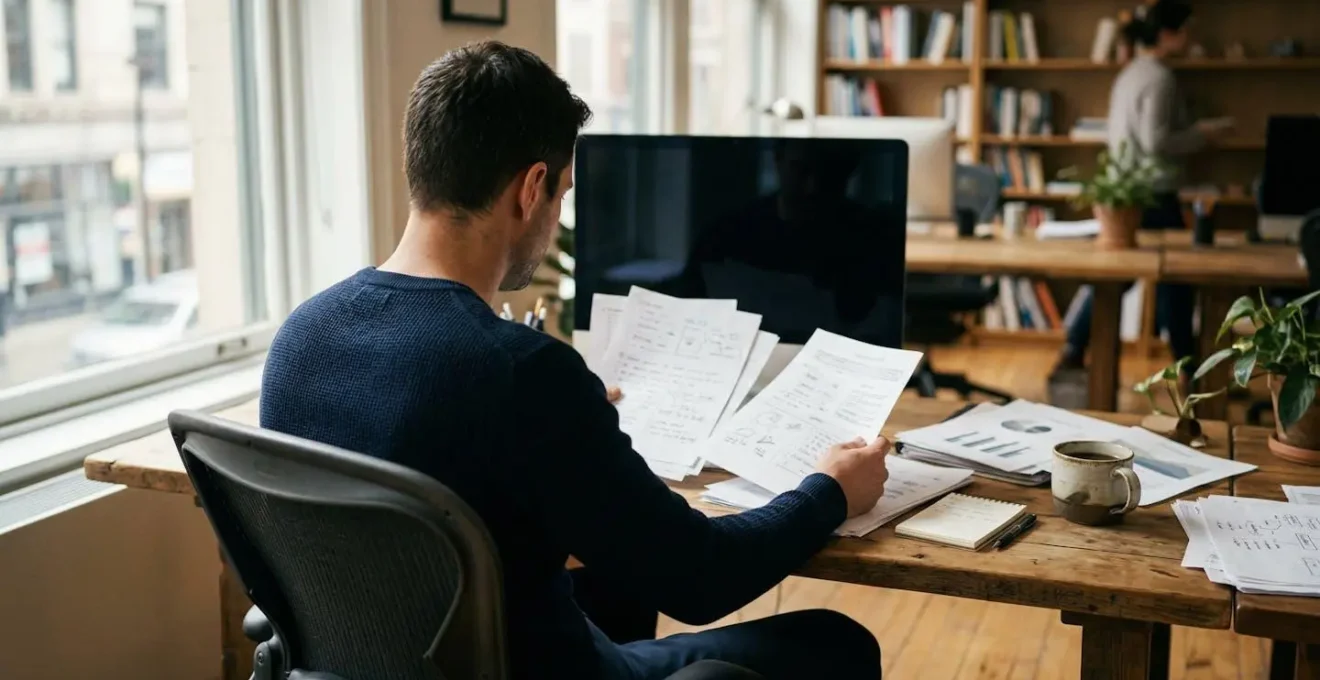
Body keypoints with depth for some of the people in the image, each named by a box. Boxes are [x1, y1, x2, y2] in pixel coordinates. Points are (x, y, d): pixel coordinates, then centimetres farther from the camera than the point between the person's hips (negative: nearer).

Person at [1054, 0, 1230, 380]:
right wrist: (1201, 135, -9)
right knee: (1174, 277, 2)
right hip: (1153, 195, -9)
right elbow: (1156, 142, -23)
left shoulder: (1130, 73, 14)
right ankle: (1192, 372, 12)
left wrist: (1193, 132, 16)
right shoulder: (1160, 77, -16)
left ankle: (1073, 353, 15)